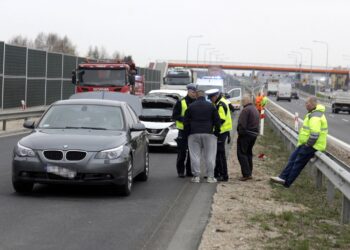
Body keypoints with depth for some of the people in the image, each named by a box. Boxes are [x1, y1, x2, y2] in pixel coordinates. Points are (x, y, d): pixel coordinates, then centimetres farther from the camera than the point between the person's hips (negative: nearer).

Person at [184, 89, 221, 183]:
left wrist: (188, 133, 15)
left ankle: (196, 176, 1)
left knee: (195, 156, 3)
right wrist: (216, 132, 12)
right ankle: (210, 176, 1)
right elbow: (217, 120, 3)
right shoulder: (211, 106, 4)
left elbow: (186, 122, 6)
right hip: (208, 134, 0)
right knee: (210, 156, 2)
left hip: (194, 134, 0)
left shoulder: (191, 107, 6)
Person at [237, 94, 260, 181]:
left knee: (242, 153, -5)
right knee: (249, 153, 18)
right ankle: (249, 173, 20)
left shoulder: (246, 110, -15)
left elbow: (241, 124, -20)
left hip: (246, 135, -9)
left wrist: (240, 132, -9)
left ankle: (246, 174, -11)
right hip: (254, 134, 9)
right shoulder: (256, 110, 17)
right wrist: (255, 132, 15)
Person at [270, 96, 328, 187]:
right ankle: (283, 177, 10)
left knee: (298, 163, 0)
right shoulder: (314, 113, 12)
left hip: (311, 146, -10)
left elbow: (314, 134, -33)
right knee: (293, 158, 10)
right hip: (307, 144, 10)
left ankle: (286, 182, 9)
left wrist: (308, 145, -21)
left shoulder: (315, 116, -23)